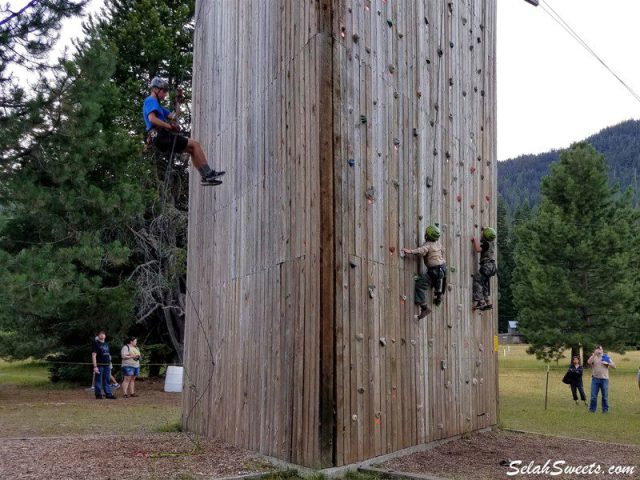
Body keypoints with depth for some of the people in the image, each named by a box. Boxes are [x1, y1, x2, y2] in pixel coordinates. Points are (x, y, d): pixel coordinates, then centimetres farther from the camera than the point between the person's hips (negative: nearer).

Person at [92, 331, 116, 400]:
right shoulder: (96, 344, -4)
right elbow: (93, 355, -10)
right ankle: (98, 394, 5)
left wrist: (109, 365, 17)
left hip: (107, 365, 6)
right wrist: (95, 366, -17)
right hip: (99, 365, -6)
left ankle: (108, 394, 9)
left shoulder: (106, 344, 17)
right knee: (98, 380, -1)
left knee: (107, 381, 7)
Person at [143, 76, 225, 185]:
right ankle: (208, 174, -9)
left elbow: (173, 117, 25)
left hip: (161, 139, 10)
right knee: (194, 144, -8)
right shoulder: (151, 101, -5)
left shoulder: (155, 104, 28)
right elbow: (152, 119, -23)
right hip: (162, 137, -10)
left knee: (192, 150, 12)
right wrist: (169, 126, -22)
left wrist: (178, 102, 17)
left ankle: (205, 176, 7)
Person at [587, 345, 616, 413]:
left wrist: (607, 363, -11)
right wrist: (594, 354, -21)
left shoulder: (606, 357, 9)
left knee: (605, 396, 5)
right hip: (595, 379, 0)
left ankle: (605, 409, 16)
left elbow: (614, 366, 5)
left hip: (604, 379, 1)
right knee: (593, 396, 0)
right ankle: (592, 409, 9)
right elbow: (589, 362, -16)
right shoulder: (593, 357, 6)